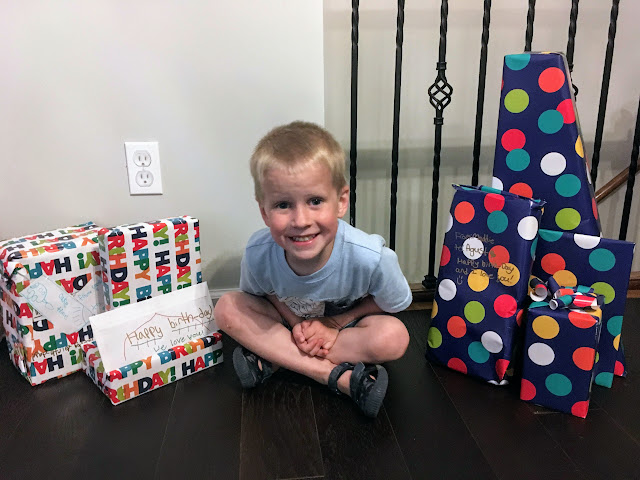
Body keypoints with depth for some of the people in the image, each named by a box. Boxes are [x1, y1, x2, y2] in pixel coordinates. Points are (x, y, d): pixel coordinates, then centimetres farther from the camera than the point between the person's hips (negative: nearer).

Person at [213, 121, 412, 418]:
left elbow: (395, 304, -14)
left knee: (394, 337, -31)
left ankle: (273, 358, -20)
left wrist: (335, 323, -20)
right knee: (227, 308, -22)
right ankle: (339, 376, -24)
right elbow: (259, 293, -5)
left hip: (345, 325, -1)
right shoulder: (258, 254, -29)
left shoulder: (370, 257, -34)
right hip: (290, 320, 2)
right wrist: (296, 322, -21)